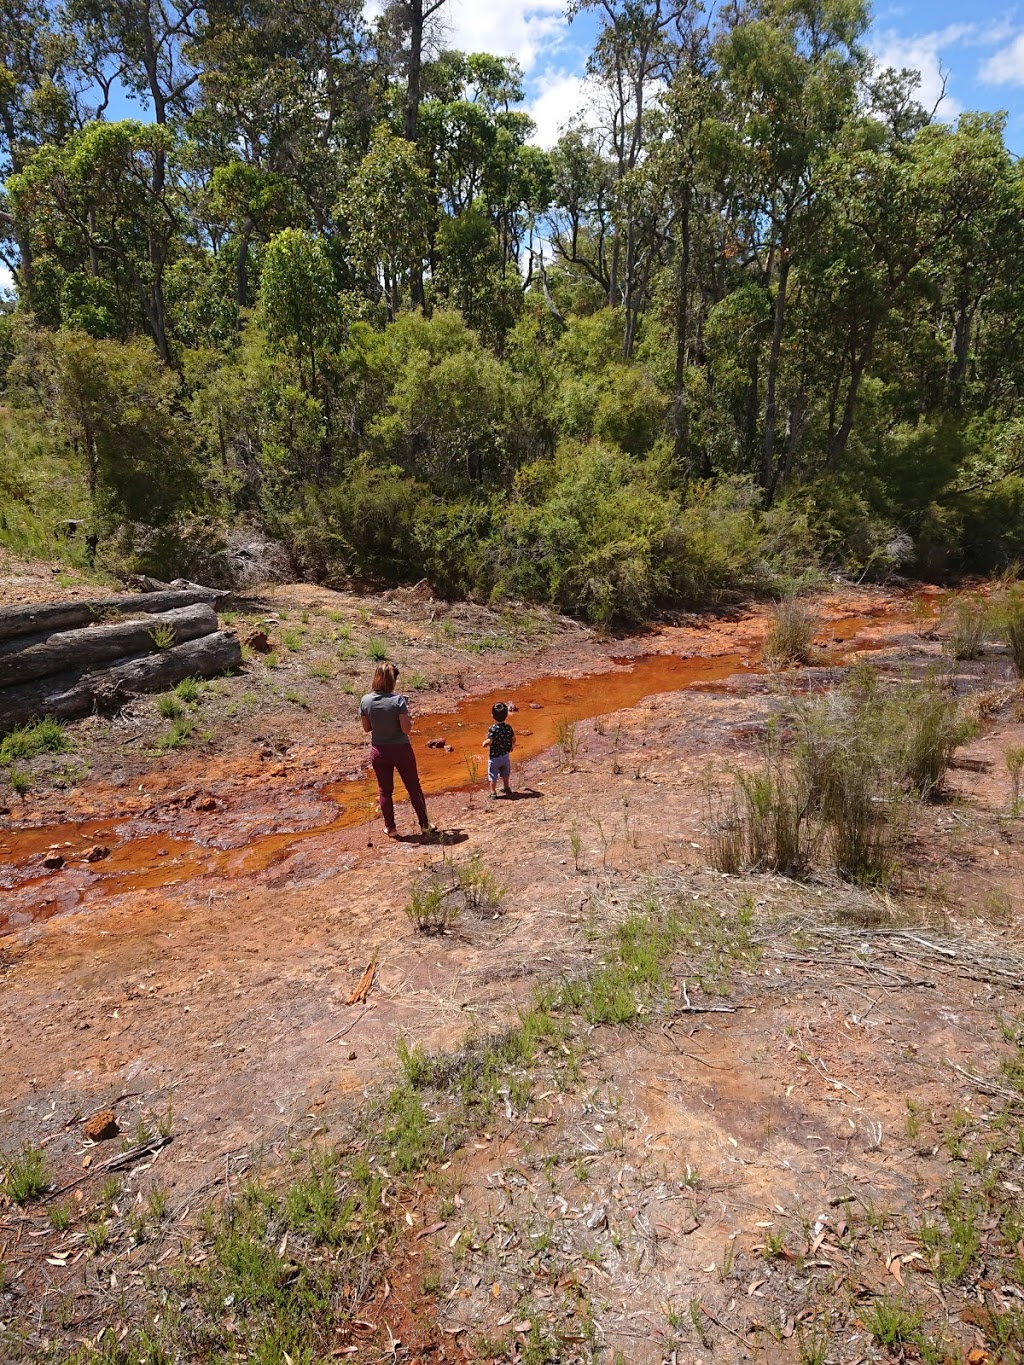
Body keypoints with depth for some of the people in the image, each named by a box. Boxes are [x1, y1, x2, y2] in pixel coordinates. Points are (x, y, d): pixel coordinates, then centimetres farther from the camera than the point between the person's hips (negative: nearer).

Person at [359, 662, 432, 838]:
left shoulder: (366, 701, -8)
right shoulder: (398, 700, -20)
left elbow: (366, 728, 2)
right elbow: (406, 728, -19)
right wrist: (407, 715, -2)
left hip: (379, 751, 3)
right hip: (400, 749, -3)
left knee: (384, 790, 17)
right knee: (414, 787, 14)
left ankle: (390, 828, 25)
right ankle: (424, 824, 23)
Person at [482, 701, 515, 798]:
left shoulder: (493, 729, -24)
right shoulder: (508, 727, -9)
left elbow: (489, 741, -32)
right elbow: (513, 739, 2)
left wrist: (484, 744, -9)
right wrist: (512, 746, 24)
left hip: (494, 757, -5)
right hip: (505, 755, 5)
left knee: (493, 776, 12)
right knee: (505, 774, 26)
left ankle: (493, 792, 22)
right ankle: (507, 789, 39)